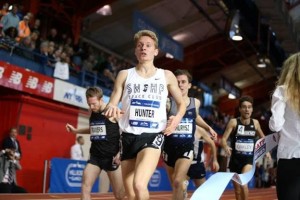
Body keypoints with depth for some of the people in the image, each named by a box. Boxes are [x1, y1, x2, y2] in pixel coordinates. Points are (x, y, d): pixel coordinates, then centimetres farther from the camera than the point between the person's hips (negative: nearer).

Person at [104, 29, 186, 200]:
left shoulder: (167, 76, 8)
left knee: (139, 185, -27)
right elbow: (112, 104, 6)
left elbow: (181, 103, 17)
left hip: (153, 135, -2)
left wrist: (177, 117, -6)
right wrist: (111, 108, -19)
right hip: (128, 136, 3)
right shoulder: (125, 75, 9)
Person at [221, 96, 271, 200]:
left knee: (243, 183, -24)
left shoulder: (255, 123, 1)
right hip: (235, 159, 0)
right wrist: (226, 147, -34)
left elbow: (262, 138, 19)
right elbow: (223, 139, -13)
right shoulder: (233, 122, -8)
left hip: (249, 159, 0)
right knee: (237, 189, 10)